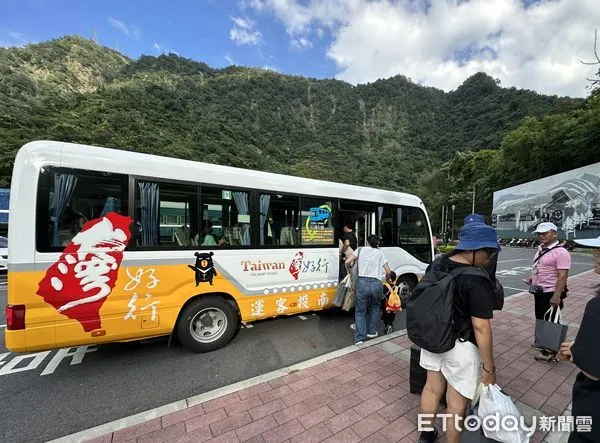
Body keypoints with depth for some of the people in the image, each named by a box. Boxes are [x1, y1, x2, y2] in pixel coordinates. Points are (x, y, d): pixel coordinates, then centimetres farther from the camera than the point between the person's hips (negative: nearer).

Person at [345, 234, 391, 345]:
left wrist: (349, 271, 18)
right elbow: (388, 272, 11)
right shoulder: (380, 254, 12)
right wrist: (387, 280, 31)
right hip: (376, 284, 2)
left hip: (362, 283, -1)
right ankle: (371, 331, 35)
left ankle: (359, 338, 9)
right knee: (374, 308, 27)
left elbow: (347, 262, -1)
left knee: (360, 311, 12)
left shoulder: (361, 249, 8)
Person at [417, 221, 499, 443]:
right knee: (457, 404, 13)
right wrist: (489, 368, -11)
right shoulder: (477, 281, -24)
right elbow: (481, 327, -23)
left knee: (432, 388, 25)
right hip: (460, 346, -7)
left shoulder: (436, 264, -3)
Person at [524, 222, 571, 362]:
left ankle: (551, 352, 18)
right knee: (540, 319, 22)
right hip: (539, 291, 9)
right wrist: (532, 277, 8)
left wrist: (556, 296, -27)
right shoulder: (540, 249, 7)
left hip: (550, 294, -8)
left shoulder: (560, 252, -19)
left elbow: (563, 276, -23)